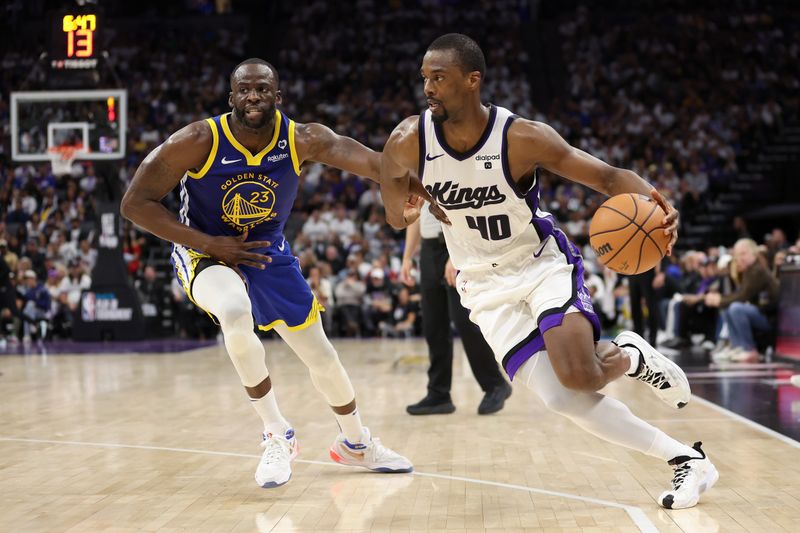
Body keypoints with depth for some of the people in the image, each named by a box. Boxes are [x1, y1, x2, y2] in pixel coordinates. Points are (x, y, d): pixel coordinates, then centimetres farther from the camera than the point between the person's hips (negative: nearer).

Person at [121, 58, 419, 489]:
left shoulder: (302, 140, -19)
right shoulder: (197, 142, -24)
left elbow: (370, 162, -36)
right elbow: (135, 203, -20)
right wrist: (209, 244, -24)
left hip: (267, 250, 4)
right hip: (206, 251, -3)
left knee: (321, 356, 10)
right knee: (236, 313, -37)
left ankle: (356, 443, 40)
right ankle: (277, 435, -17)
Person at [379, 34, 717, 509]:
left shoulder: (523, 138, -22)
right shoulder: (408, 142, -15)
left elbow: (609, 176, -20)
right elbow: (396, 217, 7)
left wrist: (657, 204, -38)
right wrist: (405, 201, -15)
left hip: (545, 265, -3)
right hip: (488, 287, 3)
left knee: (577, 376, -27)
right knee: (562, 399, -11)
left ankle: (630, 355, 12)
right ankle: (688, 460, 4)